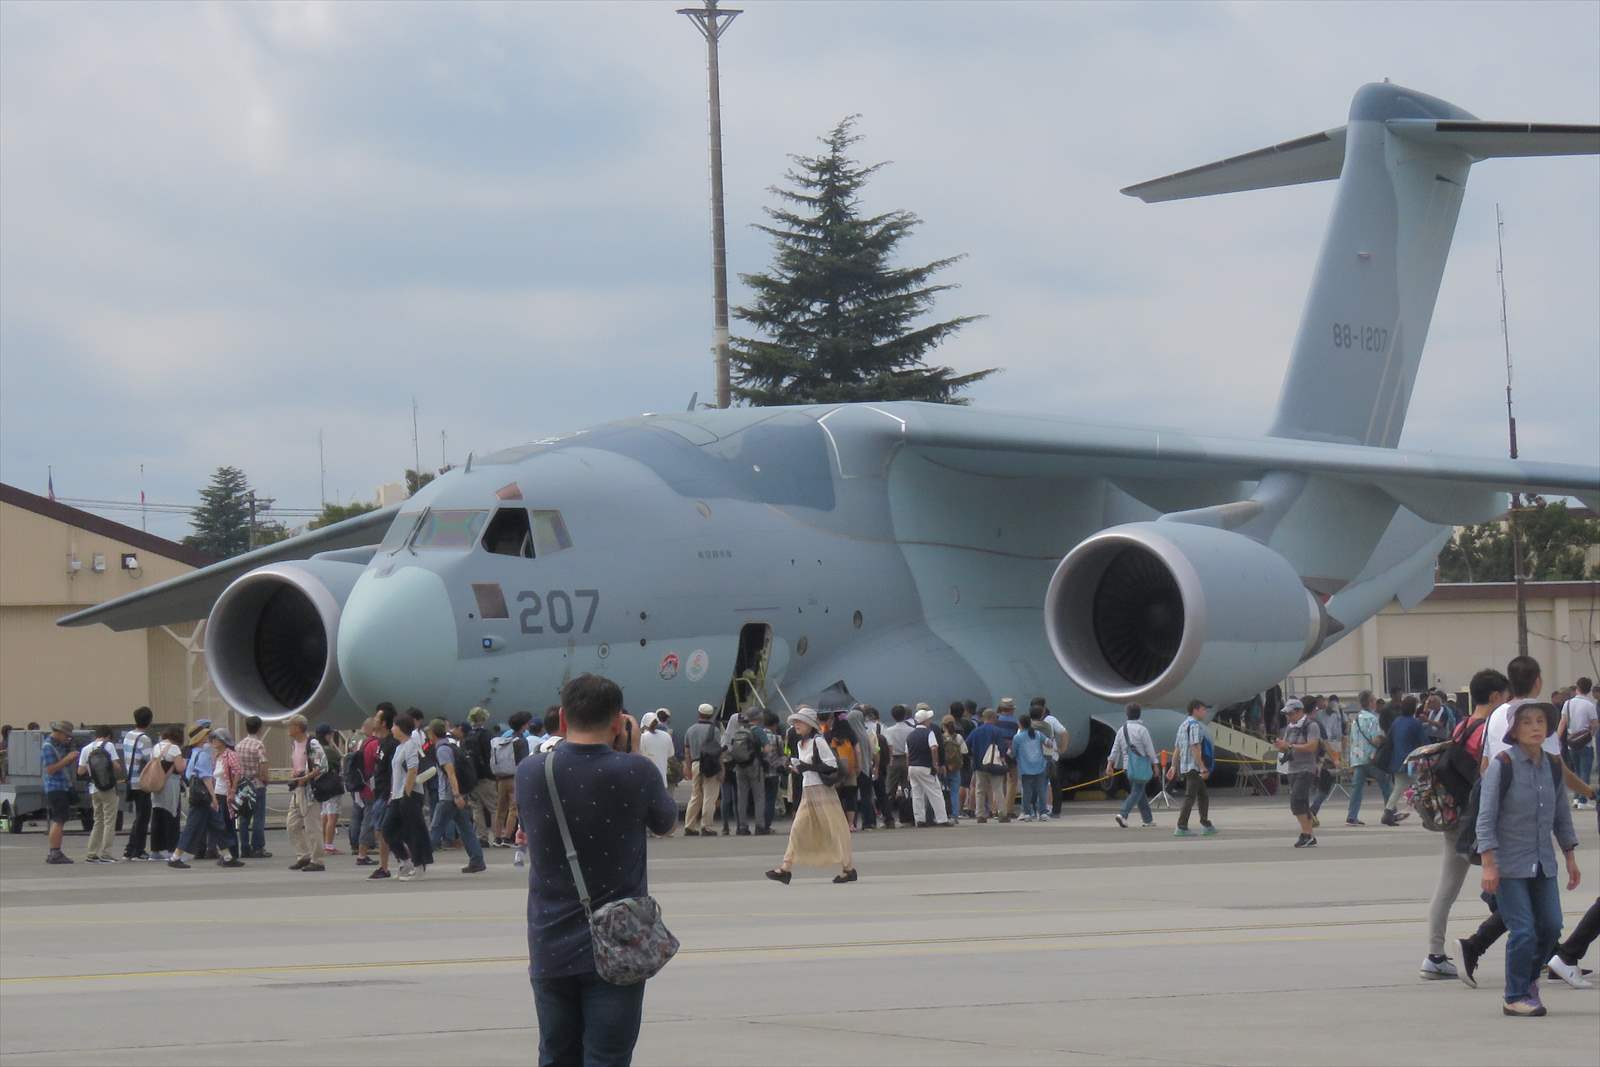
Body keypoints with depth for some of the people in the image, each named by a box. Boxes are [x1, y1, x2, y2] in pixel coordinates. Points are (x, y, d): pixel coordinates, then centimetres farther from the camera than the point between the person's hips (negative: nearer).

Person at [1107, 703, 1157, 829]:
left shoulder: (1122, 730, 6)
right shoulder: (1142, 729, -11)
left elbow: (1115, 748, 7)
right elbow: (1149, 749, -10)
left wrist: (1110, 764, 10)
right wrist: (1155, 764, -2)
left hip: (1128, 766, 6)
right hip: (1141, 766, -6)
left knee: (1140, 791, 16)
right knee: (1137, 792, -5)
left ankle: (1147, 819, 20)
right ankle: (1123, 815, -21)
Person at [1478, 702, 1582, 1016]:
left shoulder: (1552, 767, 6)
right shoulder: (1502, 766, -12)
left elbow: (1562, 816, 17)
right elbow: (1486, 818, -13)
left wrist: (1570, 858, 14)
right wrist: (1489, 865, -17)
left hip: (1542, 865, 6)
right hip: (1509, 865, -6)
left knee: (1551, 926, 6)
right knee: (1523, 931, -8)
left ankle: (1529, 978, 30)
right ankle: (1516, 997, 5)